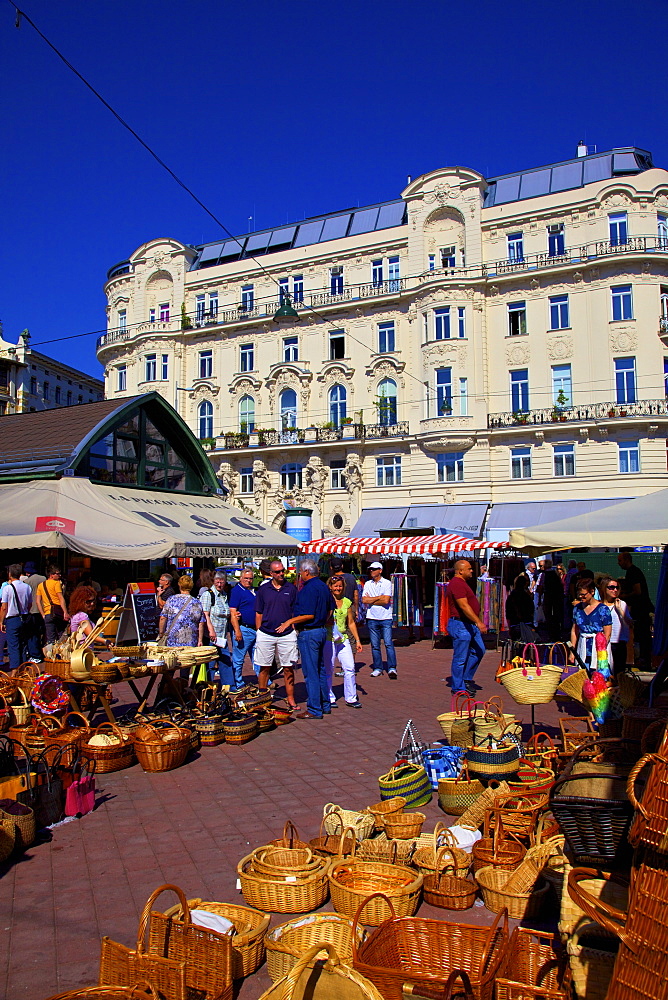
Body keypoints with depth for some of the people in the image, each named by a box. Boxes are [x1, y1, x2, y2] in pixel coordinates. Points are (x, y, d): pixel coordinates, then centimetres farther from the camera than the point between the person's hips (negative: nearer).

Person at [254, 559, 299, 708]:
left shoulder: (291, 588, 4)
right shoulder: (263, 589, 4)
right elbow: (259, 613, 7)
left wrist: (294, 630, 2)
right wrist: (259, 633, 4)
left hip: (287, 634, 0)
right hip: (265, 634, 0)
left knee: (288, 668, 4)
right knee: (264, 668, 8)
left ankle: (290, 698, 14)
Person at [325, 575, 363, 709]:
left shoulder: (347, 602, 10)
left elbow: (351, 623, 15)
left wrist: (357, 640, 13)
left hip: (343, 639, 4)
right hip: (328, 639, -4)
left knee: (350, 668, -2)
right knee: (328, 670, 2)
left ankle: (351, 698, 9)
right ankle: (329, 698, 17)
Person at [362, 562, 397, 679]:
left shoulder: (387, 583, 1)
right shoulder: (367, 584, 11)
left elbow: (386, 600, -11)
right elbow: (364, 600, -1)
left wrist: (371, 600, -4)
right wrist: (379, 597, -4)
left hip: (386, 618, -3)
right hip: (372, 618, 3)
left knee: (388, 643, -8)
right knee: (375, 645, 6)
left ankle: (392, 668, -4)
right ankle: (377, 668, 14)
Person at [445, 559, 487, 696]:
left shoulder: (462, 583, 17)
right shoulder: (457, 584, -18)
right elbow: (464, 606, -26)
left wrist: (477, 623, 27)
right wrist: (478, 622, -30)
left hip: (470, 625, 11)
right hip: (460, 625, -11)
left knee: (479, 651, 15)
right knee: (460, 658, -2)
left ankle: (466, 679, 25)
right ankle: (458, 688, 7)